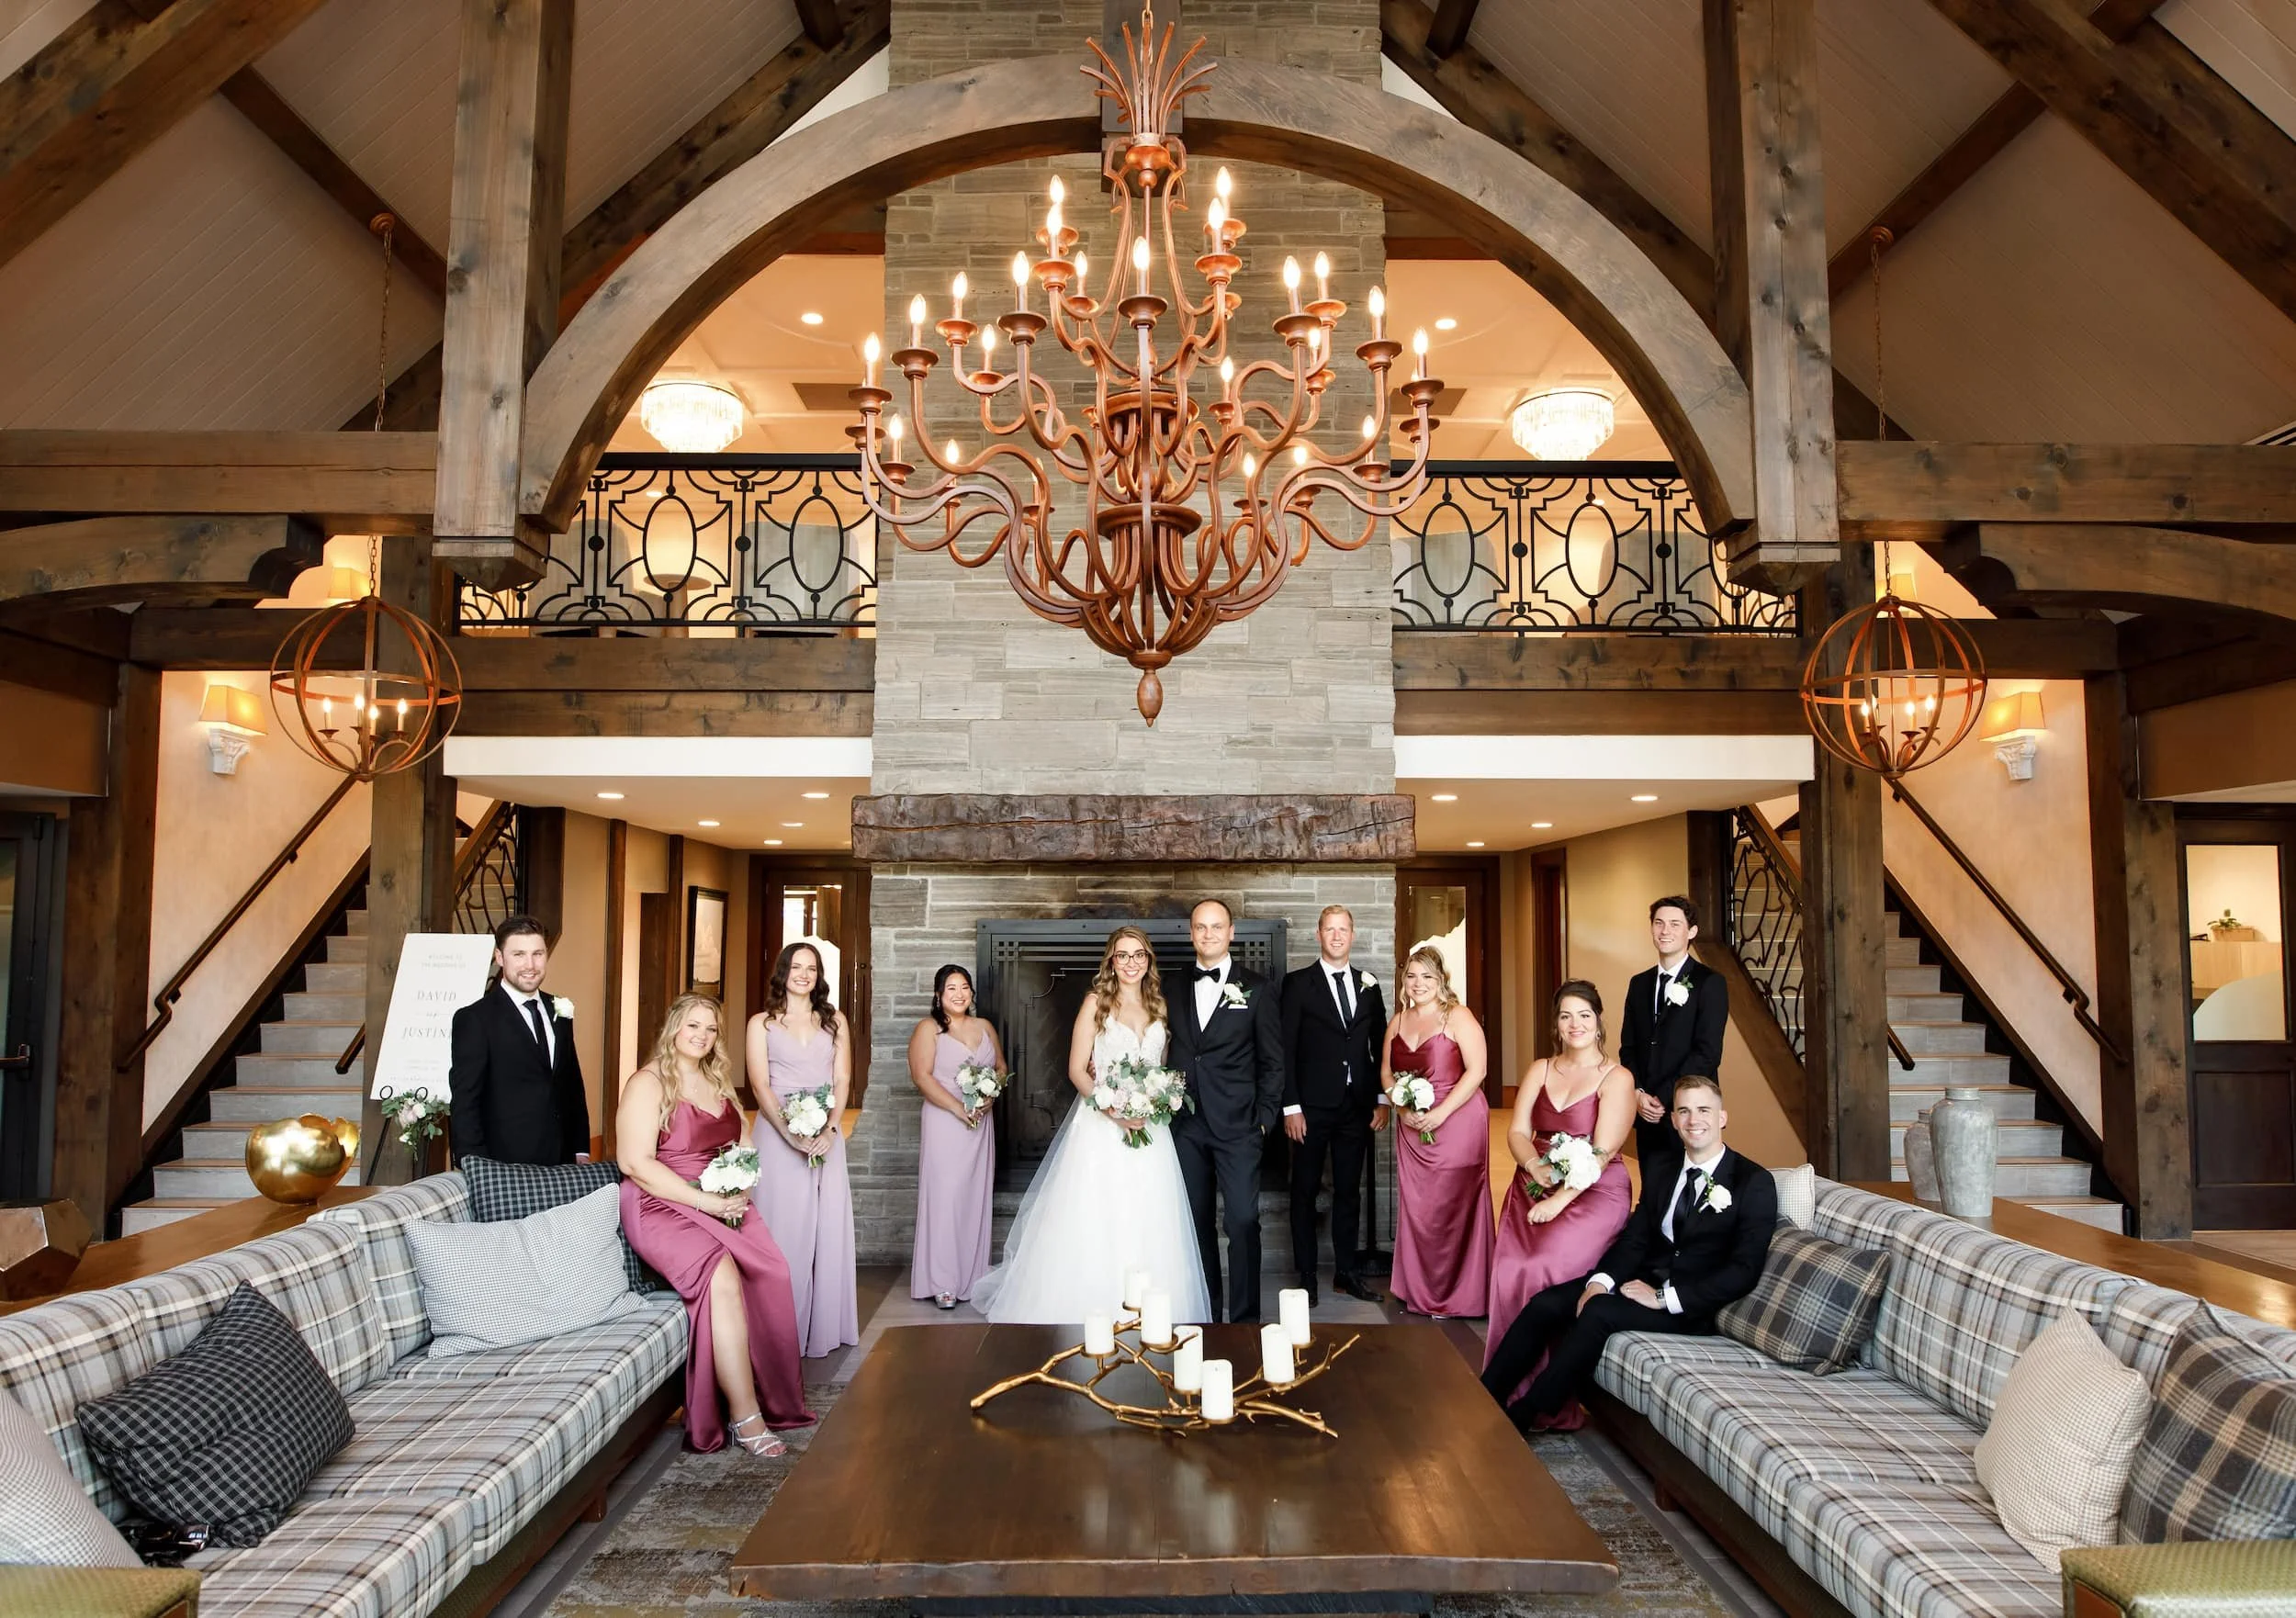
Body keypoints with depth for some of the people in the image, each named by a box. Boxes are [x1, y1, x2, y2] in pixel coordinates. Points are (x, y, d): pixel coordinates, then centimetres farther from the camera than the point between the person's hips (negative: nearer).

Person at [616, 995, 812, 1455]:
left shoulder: (717, 1082, 17)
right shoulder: (648, 1084, -6)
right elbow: (635, 1163, -15)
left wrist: (738, 1192, 3)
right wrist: (707, 1201, -19)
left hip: (722, 1204, 7)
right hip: (663, 1206, -7)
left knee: (771, 1271, -21)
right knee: (723, 1276, -31)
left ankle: (772, 1395, -12)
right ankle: (746, 1418, -25)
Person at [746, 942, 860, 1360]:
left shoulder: (835, 1021, 11)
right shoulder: (762, 1023, 5)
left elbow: (842, 1080, 5)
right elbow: (760, 1085, -4)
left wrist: (829, 1129, -10)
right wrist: (790, 1132, -17)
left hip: (825, 1134, 2)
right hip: (777, 1132, -2)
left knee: (826, 1228, 3)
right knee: (782, 1228, -1)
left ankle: (821, 1328, 12)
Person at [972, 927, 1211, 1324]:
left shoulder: (1158, 1006, 11)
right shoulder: (1096, 1002, -2)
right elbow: (1076, 1070, -6)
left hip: (1149, 1129, 4)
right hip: (1099, 1127, -4)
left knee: (1146, 1229, 5)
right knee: (1093, 1228, -3)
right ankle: (1085, 1317, 9)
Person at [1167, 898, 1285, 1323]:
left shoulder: (1258, 990, 0)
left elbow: (1273, 1061, 1)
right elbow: (1170, 1055, 12)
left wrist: (1264, 1118, -5)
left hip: (1238, 1127, -3)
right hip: (1187, 1125, 3)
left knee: (1242, 1223, -5)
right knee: (1197, 1221, 10)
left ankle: (1245, 1318, 5)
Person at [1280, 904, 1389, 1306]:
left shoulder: (1368, 986, 9)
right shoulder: (1298, 984, -3)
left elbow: (1380, 1047, 11)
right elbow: (1286, 1049, -6)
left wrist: (1382, 1100, 5)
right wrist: (1291, 1106, -11)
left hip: (1357, 1107, 4)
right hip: (1312, 1107, -3)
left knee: (1349, 1192, 11)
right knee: (1305, 1193, 5)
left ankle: (1347, 1272, 22)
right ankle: (1306, 1277, 14)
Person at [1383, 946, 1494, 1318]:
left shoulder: (1458, 1017, -7)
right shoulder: (1398, 1021, 12)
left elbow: (1476, 1070, -13)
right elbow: (1387, 1072, 14)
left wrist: (1440, 1113, -18)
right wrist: (1402, 1109, -4)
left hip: (1457, 1123, -5)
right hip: (1412, 1129, 6)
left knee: (1455, 1207, -1)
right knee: (1415, 1207, 7)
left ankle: (1458, 1295, 13)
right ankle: (1420, 1292, 20)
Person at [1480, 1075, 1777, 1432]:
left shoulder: (1754, 1182, -5)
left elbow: (1744, 1270, -14)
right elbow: (1634, 1239, 9)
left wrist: (1665, 1297, -19)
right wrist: (1600, 1280, -12)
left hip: (1694, 1305, -6)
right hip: (1645, 1281, 6)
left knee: (1599, 1311, -30)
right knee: (1545, 1303, -16)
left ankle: (1519, 1420, -24)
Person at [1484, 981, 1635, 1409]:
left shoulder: (1616, 1078, -2)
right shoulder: (1540, 1070, 13)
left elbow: (1602, 1152, -10)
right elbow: (1517, 1131, 7)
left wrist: (1560, 1200, -18)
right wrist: (1536, 1167, -15)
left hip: (1593, 1193, -4)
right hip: (1533, 1188, 4)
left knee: (1543, 1270, -26)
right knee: (1508, 1268, -19)